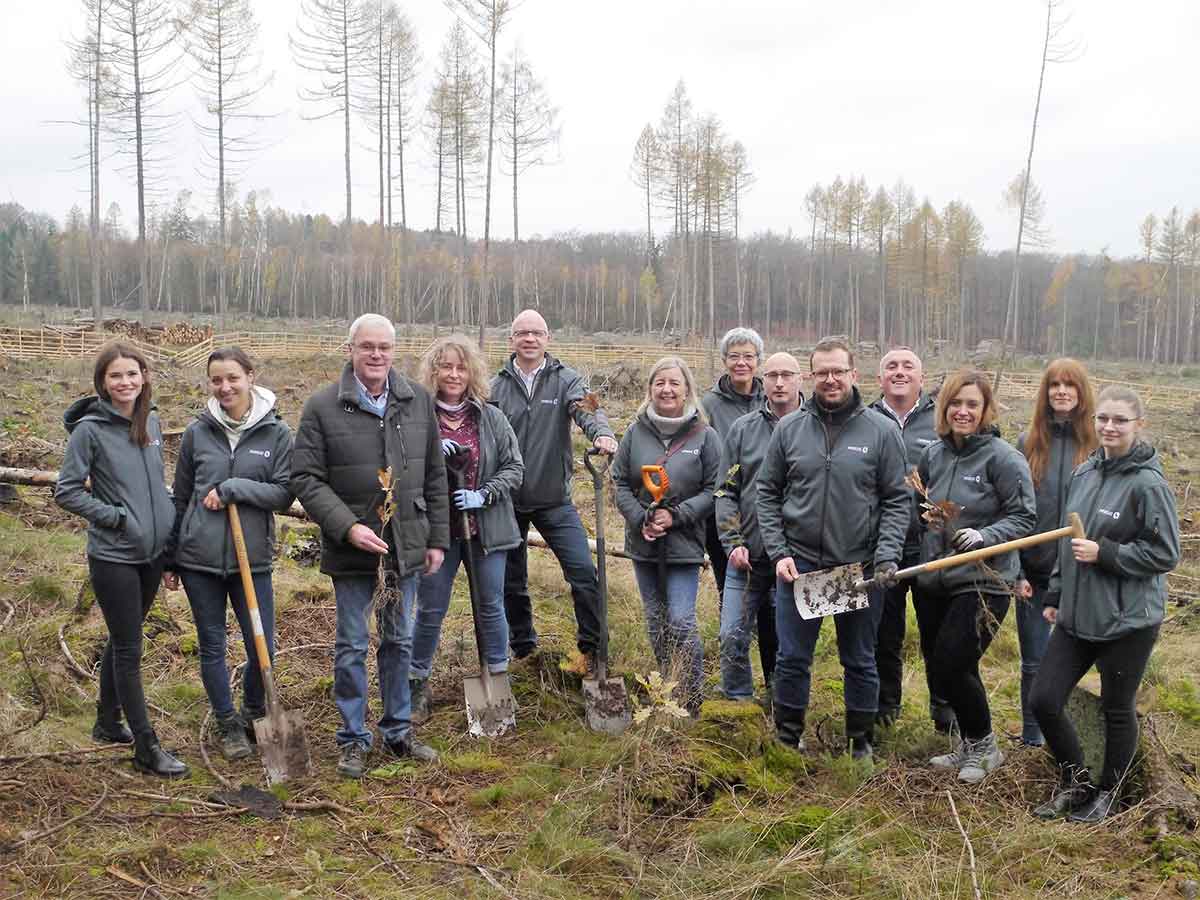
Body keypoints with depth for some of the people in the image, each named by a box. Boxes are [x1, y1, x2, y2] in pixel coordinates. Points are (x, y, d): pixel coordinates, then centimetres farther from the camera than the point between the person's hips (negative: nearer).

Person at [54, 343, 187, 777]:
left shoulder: (151, 421, 5)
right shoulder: (90, 429, -13)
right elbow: (66, 492, -10)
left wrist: (169, 524, 12)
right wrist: (117, 516, -15)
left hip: (152, 552, 6)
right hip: (113, 557, -6)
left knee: (122, 641, 19)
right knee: (128, 649, 1)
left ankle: (108, 721, 36)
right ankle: (147, 748, 8)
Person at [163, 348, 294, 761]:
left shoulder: (277, 432, -3)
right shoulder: (197, 432, 1)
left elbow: (284, 493, -5)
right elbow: (180, 499, 9)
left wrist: (232, 488, -17)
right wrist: (169, 558, 11)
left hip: (253, 558, -1)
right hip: (199, 558, 1)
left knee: (262, 649, 3)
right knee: (212, 648, 10)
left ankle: (254, 715, 31)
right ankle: (228, 725, 29)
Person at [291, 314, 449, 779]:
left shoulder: (419, 401, 3)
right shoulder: (323, 406, -8)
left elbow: (434, 476, 8)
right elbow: (306, 478, -9)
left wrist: (437, 539, 6)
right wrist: (347, 527, -19)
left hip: (406, 546, 3)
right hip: (351, 549, -3)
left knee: (400, 641, 15)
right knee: (352, 647, 7)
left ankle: (398, 730, 30)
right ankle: (353, 739, 21)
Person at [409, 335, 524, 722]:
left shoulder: (491, 418, 1)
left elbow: (514, 468, 3)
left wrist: (484, 495, -11)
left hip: (485, 528, 2)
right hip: (436, 528, -2)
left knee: (491, 605, 12)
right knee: (430, 610, 7)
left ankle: (499, 679, 27)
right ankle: (417, 685, 23)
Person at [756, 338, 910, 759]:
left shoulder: (882, 431, -2)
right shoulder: (789, 428, 2)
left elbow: (896, 501, -2)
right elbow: (767, 492, 5)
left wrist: (887, 556, -12)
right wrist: (777, 551, -4)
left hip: (860, 566, -1)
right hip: (799, 563, 1)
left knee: (860, 661, 12)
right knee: (792, 658, 8)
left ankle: (861, 740, 29)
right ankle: (787, 737, 25)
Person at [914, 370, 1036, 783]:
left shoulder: (1003, 458, -11)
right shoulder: (933, 454, 7)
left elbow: (1023, 518, -10)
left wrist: (985, 536, -23)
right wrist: (923, 518, 2)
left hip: (983, 583, -6)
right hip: (933, 581, 6)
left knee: (950, 669, -8)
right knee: (938, 667, 12)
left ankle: (982, 745, 18)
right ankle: (967, 744, 34)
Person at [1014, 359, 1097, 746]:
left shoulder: (1098, 444, -3)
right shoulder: (1027, 443, 2)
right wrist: (1015, 571, -3)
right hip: (1034, 571, 2)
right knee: (1034, 662, 10)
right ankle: (1031, 739, 24)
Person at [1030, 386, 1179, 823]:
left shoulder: (1148, 483, -15)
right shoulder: (1084, 473, 5)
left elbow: (1164, 555, -13)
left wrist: (1104, 553, -20)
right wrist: (1055, 594, 16)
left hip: (1128, 621, -6)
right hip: (1076, 615, 6)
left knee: (1117, 709, 10)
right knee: (1044, 699, 4)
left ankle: (1106, 792, 32)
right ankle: (1075, 782, 26)